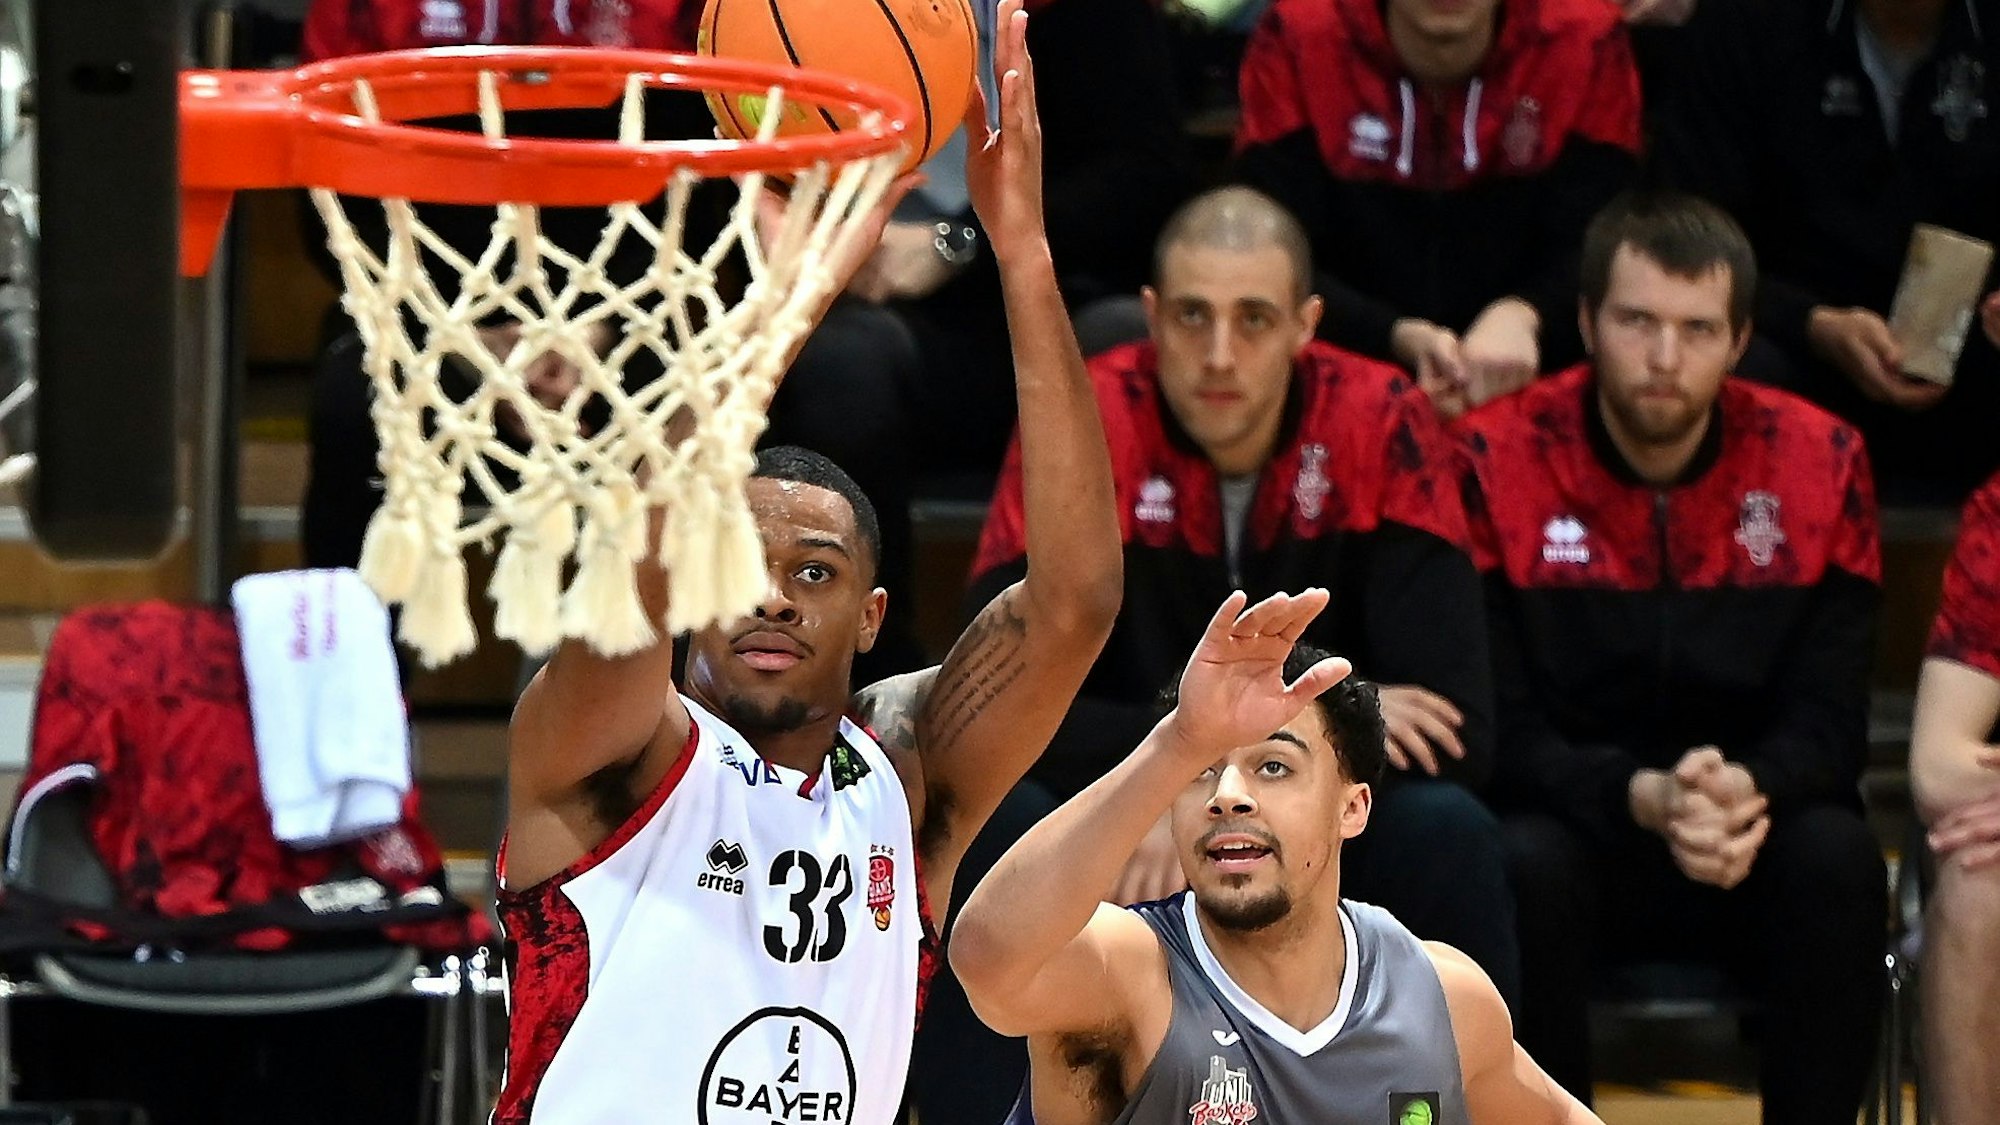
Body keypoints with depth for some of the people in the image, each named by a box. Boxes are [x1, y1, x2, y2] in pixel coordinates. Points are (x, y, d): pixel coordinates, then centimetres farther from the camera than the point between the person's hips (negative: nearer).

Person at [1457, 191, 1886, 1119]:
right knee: (1525, 867, -34)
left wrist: (1748, 791, -30)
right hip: (1571, 823, -1)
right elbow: (1498, 731, -11)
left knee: (1837, 860, -31)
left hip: (1754, 836, 1)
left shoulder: (1820, 464, -5)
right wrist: (1639, 796, -30)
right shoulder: (1497, 460, -10)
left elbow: (1826, 725, -6)